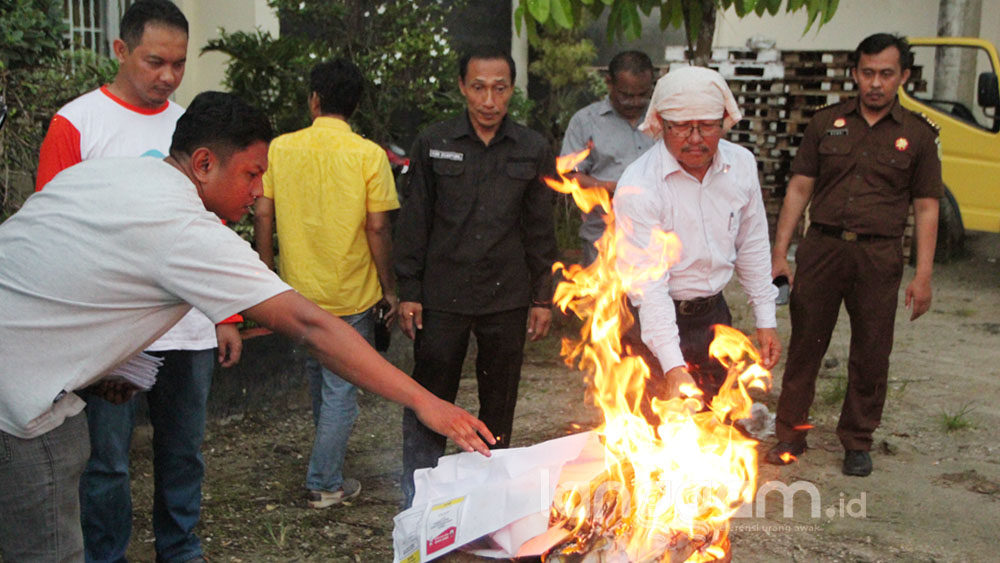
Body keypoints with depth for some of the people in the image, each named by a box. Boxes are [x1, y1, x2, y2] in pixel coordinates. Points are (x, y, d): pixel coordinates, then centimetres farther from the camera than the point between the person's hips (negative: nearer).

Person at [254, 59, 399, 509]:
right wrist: (389, 288, -2)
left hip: (297, 290, 4)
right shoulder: (368, 155, -12)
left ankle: (327, 465, 40)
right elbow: (378, 228, -12)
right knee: (342, 390, 8)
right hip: (350, 294, -4)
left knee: (318, 379, 23)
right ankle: (325, 484, 13)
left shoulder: (280, 148, -3)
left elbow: (262, 214, -1)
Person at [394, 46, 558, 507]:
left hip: (506, 298, 1)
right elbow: (413, 222, 3)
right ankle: (418, 499, 18)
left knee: (499, 404, 12)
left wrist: (543, 297, 6)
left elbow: (540, 230, 7)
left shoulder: (533, 151, 3)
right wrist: (408, 292, -1)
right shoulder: (432, 144, 0)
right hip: (442, 297, -1)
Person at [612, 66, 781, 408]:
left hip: (714, 315, 5)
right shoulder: (638, 188, -21)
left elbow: (752, 246, 11)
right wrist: (673, 367, -34)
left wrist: (766, 320, 10)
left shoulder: (741, 164, -2)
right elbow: (648, 286, -26)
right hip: (657, 321, -5)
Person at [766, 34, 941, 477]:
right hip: (822, 246, 1)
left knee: (871, 356, 6)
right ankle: (790, 436, 18)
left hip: (879, 256, 0)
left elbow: (926, 208, 5)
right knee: (804, 346, 4)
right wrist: (780, 253, 1)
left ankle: (857, 443, 24)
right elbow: (799, 189, 7)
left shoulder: (917, 135, 5)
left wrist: (923, 276, -2)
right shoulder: (826, 124, 7)